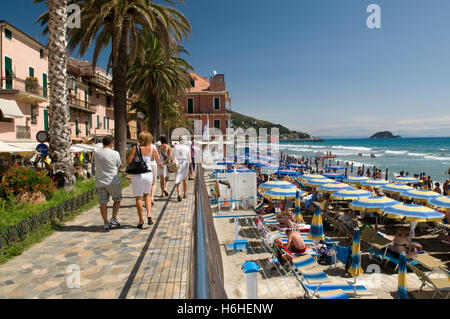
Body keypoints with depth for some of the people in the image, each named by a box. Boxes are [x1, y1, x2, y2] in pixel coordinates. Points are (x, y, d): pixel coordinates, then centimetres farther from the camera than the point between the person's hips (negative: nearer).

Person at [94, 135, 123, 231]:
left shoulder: (96, 153, 0)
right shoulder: (115, 154, -11)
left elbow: (98, 164, 13)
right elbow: (120, 166, 1)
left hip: (100, 182, 4)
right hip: (113, 181, -3)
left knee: (103, 203, 9)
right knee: (117, 199, 17)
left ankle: (106, 223, 15)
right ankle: (114, 219, 11)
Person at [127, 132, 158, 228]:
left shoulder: (135, 147, -7)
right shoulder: (152, 148, 0)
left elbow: (128, 161, -11)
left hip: (137, 175, -3)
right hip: (148, 174, 3)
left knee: (138, 198, 8)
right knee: (147, 195, 23)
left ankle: (141, 221, 13)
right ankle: (149, 215, 8)